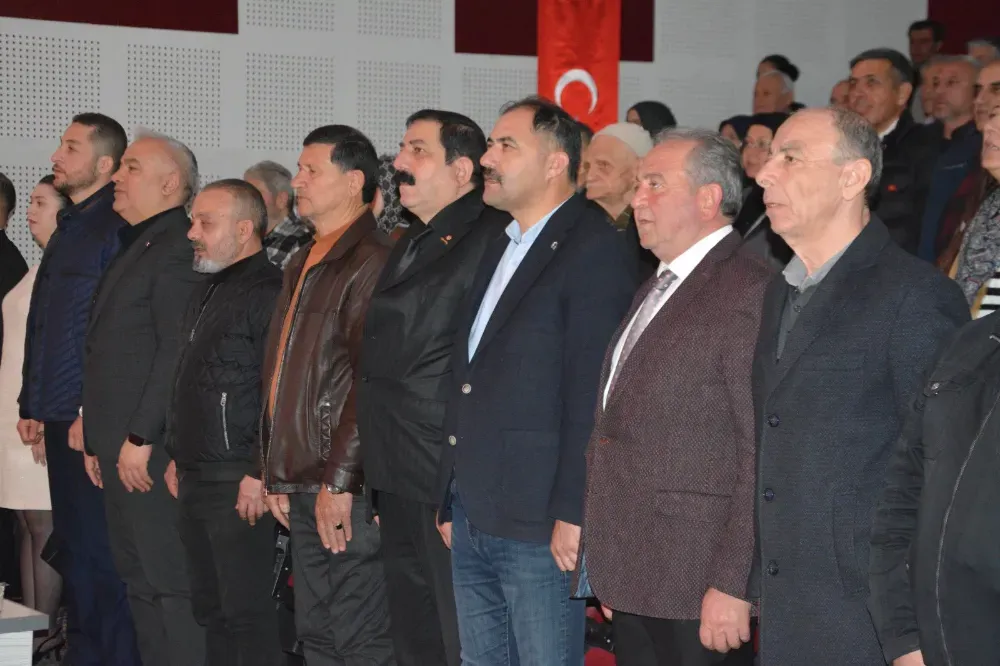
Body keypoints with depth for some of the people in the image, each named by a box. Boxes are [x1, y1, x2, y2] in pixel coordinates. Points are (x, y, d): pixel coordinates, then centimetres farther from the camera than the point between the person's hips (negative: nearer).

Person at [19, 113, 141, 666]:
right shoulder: (68, 227, 17)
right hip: (60, 414, 9)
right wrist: (32, 403, 17)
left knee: (99, 548, -4)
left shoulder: (118, 227, -11)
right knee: (71, 544, 13)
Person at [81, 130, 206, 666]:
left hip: (153, 451, -10)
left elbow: (178, 349, -20)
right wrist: (97, 441, 17)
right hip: (118, 450, 10)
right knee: (141, 581, 13)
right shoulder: (137, 247, 20)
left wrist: (142, 437, -20)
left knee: (173, 581, -7)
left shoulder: (178, 247, -12)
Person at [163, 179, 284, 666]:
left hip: (240, 483, -10)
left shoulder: (269, 292, -14)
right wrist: (177, 456, 21)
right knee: (211, 608, 14)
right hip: (195, 479, 10)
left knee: (247, 611, -7)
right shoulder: (207, 293, 18)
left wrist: (260, 472, -21)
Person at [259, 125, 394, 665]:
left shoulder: (370, 261, -12)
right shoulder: (303, 266, 19)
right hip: (303, 488, 10)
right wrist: (276, 475, 17)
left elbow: (373, 380, -19)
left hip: (346, 488, -10)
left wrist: (339, 480, -20)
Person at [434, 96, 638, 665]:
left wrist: (573, 514, -21)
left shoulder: (596, 250, -11)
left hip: (539, 527, -9)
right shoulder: (502, 248, 18)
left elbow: (592, 390, -18)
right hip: (473, 520, 9)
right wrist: (453, 500, 17)